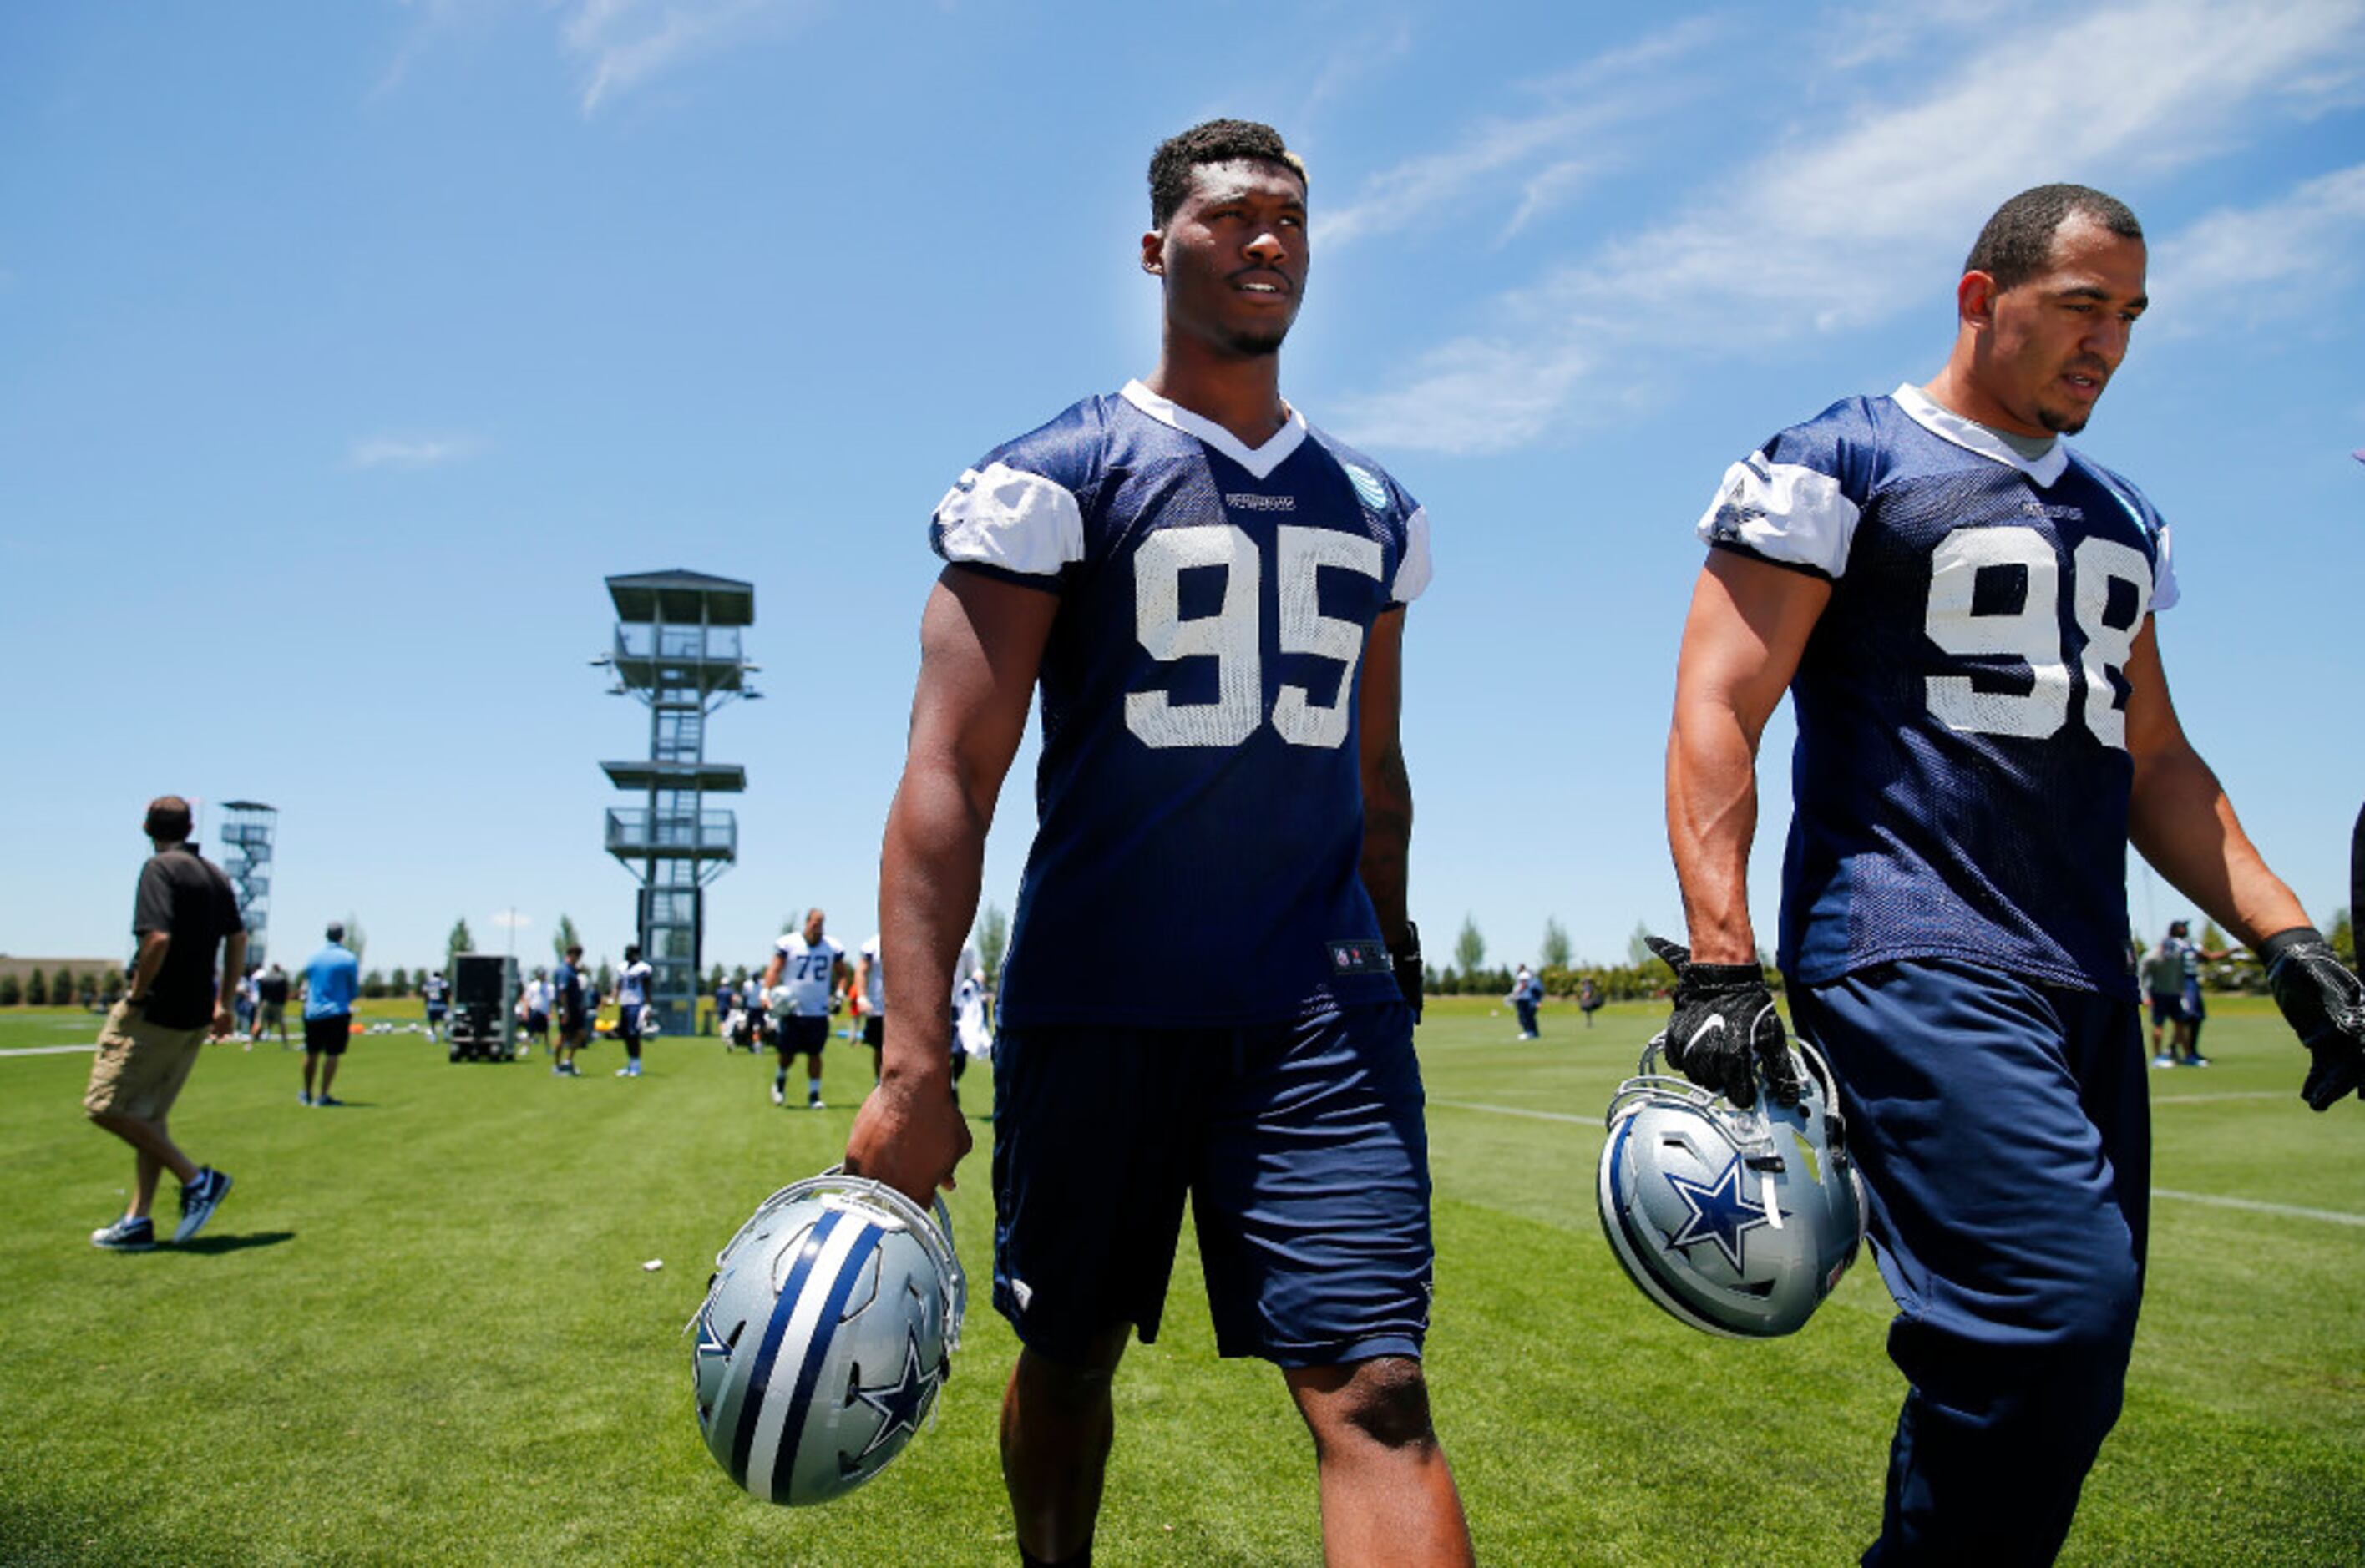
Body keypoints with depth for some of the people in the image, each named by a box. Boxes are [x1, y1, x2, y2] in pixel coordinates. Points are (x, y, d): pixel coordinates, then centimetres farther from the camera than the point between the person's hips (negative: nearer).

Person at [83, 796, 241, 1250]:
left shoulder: (160, 868, -12)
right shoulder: (214, 874, 12)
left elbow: (158, 938, -24)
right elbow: (238, 939, 16)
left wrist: (135, 994, -12)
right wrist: (224, 1003, 22)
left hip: (155, 1010, -8)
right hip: (195, 1017, 8)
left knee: (106, 1106, -1)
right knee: (149, 1115, 15)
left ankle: (197, 1179, -6)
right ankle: (138, 1222, 16)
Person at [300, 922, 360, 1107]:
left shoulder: (313, 958, 6)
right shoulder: (349, 959, -6)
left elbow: (307, 985, 13)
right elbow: (355, 990, -1)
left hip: (312, 1013, 4)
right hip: (337, 1013, -4)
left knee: (311, 1054, 15)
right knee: (332, 1055, -1)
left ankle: (307, 1094, 27)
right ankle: (323, 1096, -5)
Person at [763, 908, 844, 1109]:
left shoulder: (832, 948, 4)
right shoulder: (788, 944, -4)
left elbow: (842, 973, 16)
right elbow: (774, 968, -5)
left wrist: (837, 994, 5)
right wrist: (768, 991, -18)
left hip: (819, 1011, 2)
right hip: (791, 1009, -2)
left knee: (814, 1054, 3)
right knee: (787, 1052, 4)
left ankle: (814, 1095, 11)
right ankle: (781, 1079, 34)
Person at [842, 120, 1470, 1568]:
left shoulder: (1375, 511, 13)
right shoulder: (1053, 480, -3)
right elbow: (951, 774, -11)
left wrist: (1393, 969, 21)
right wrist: (914, 1064, -18)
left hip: (1320, 1012, 3)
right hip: (1096, 1005, -2)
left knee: (1376, 1395, -7)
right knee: (1069, 1357, 14)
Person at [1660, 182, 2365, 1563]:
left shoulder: (2119, 517, 22)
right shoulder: (1841, 464, 0)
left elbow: (2151, 757, 26)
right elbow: (1718, 709, -9)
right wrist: (1718, 967, -18)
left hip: (2087, 983, 8)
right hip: (1910, 963, -8)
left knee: (2057, 1381, 9)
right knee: (2063, 1307, -21)